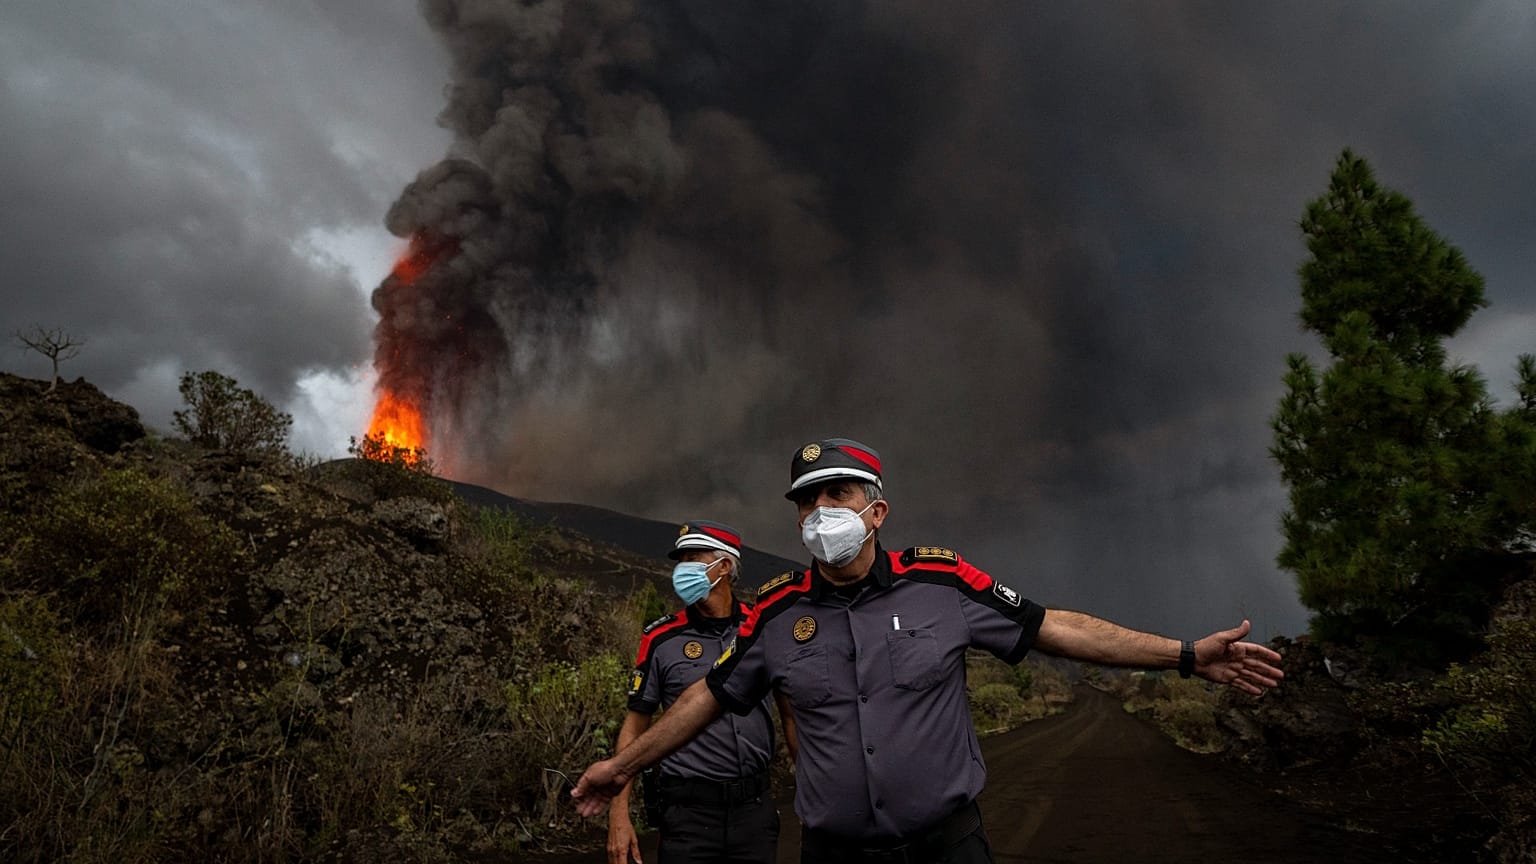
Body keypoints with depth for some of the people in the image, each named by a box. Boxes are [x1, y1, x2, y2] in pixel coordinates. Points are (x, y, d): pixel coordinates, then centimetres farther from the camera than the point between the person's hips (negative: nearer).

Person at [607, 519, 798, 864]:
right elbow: (635, 725, 0)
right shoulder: (661, 638, -4)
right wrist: (619, 813, -6)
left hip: (756, 805, 2)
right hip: (688, 810, -1)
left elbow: (790, 715, 7)